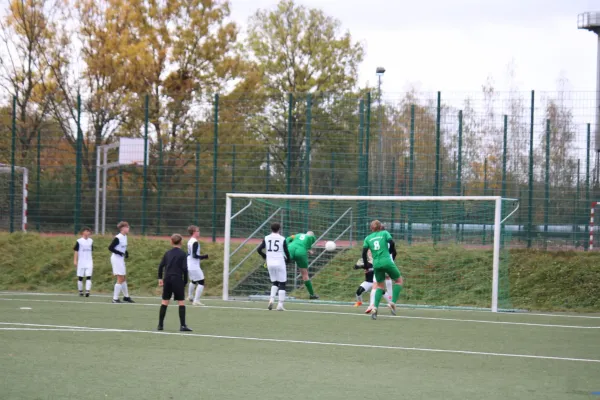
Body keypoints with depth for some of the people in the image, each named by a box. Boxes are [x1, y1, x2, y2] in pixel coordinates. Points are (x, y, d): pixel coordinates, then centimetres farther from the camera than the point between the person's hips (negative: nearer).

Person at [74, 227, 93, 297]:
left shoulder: (91, 241, 11)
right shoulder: (79, 241, -3)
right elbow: (76, 251, -2)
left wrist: (92, 262, 19)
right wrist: (75, 261, -8)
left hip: (89, 262, 3)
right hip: (81, 262, -3)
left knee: (88, 277, -10)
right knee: (80, 277, 4)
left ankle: (87, 291, -17)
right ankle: (80, 291, 14)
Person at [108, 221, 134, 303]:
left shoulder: (125, 237, 8)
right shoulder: (118, 238, -19)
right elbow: (110, 248, -20)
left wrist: (126, 253, 2)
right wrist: (120, 253, -21)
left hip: (121, 259, 9)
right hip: (116, 259, -9)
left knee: (124, 278, 17)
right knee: (120, 279, -8)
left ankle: (126, 297, 28)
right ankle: (115, 298, -3)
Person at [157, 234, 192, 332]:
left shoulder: (168, 253, 9)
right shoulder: (183, 254, -3)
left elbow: (161, 266, 5)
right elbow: (184, 268, -8)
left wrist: (160, 278, 12)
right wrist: (185, 281, -1)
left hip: (167, 279, 4)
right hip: (177, 280, -4)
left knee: (164, 302, 10)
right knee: (181, 302, 0)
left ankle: (160, 325, 11)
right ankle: (182, 325, -6)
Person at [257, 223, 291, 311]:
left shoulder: (266, 238, 4)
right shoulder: (282, 239, -4)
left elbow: (259, 250, 4)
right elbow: (286, 251, -3)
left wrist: (265, 257, 21)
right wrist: (288, 259, 17)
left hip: (270, 263, 4)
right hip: (280, 263, -4)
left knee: (274, 283, 19)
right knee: (282, 284, 3)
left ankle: (271, 299, -3)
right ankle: (280, 305, -5)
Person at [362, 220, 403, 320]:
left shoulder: (368, 238, 14)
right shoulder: (385, 233, 8)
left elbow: (364, 252, 6)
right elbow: (391, 243, -7)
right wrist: (393, 254, 8)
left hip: (376, 264, 3)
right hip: (387, 262, -3)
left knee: (380, 286, 18)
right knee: (398, 280, 15)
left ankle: (375, 307, -1)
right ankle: (393, 303, -1)